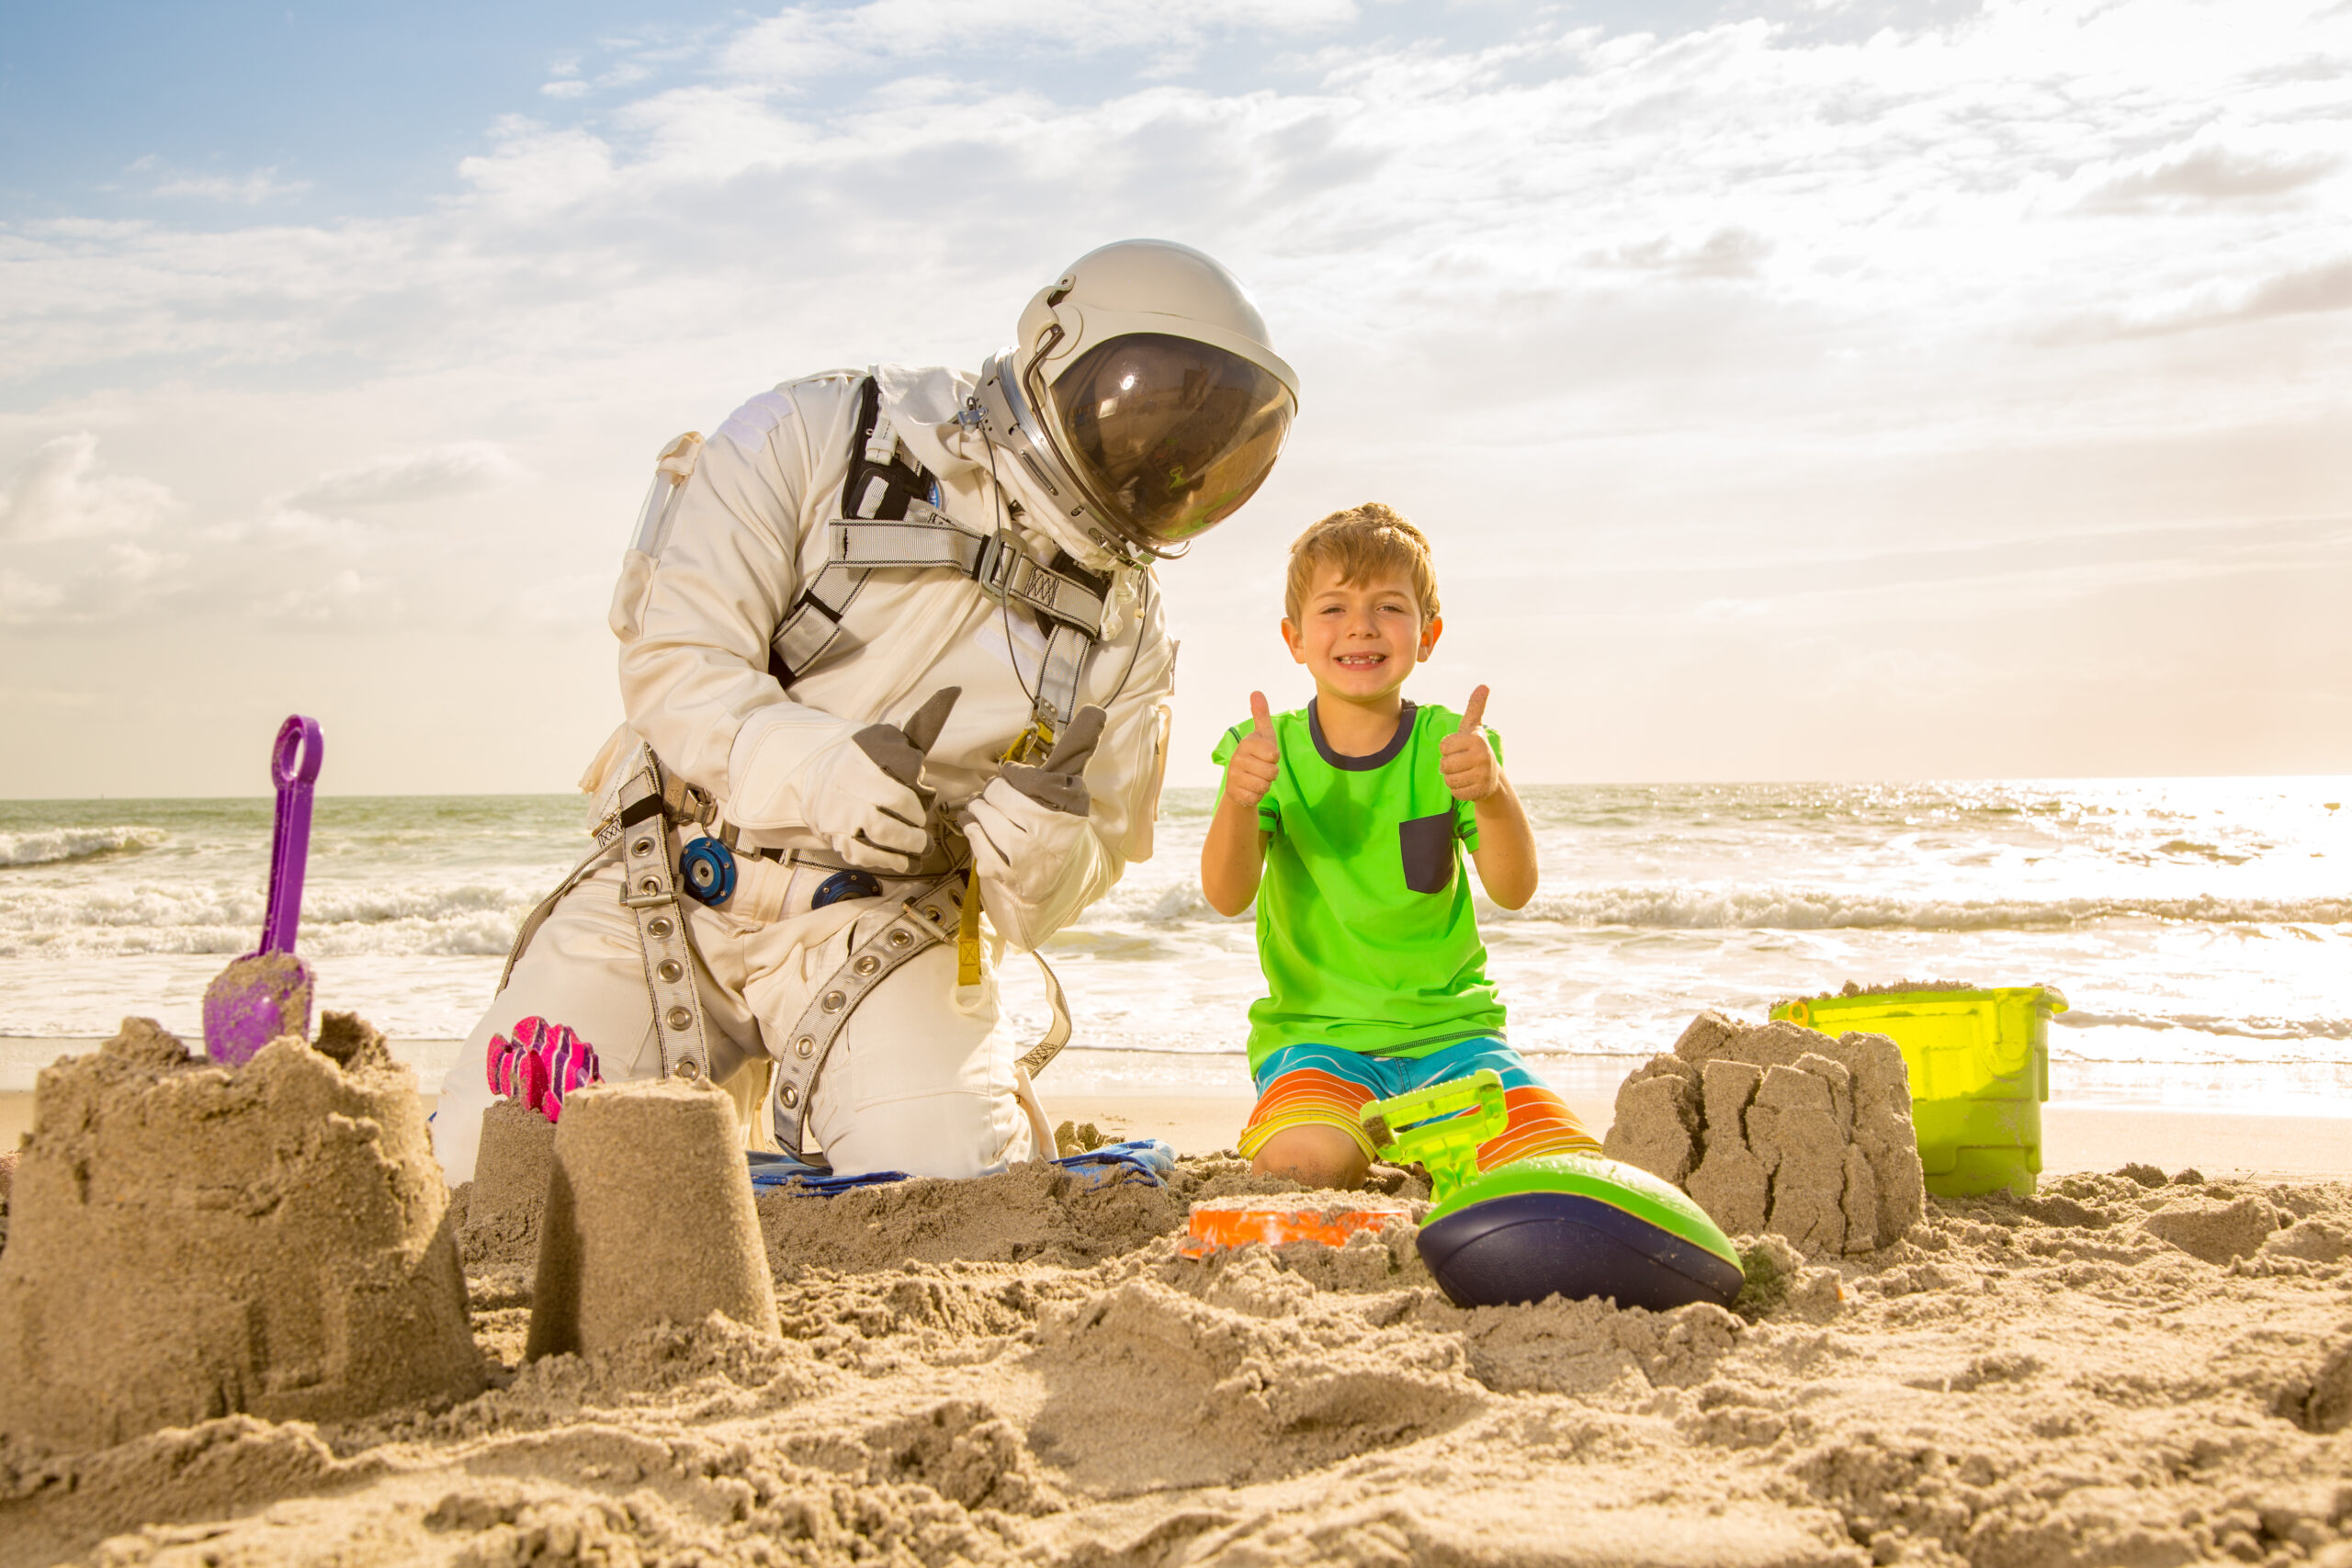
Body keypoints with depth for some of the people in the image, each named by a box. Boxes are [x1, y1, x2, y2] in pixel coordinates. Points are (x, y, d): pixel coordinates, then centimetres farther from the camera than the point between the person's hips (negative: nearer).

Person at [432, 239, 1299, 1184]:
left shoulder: (1125, 634, 4)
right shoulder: (817, 441, -5)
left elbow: (1048, 901, 4)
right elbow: (672, 660, -13)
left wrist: (1043, 835, -21)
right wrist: (820, 766, -31)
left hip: (881, 929, 2)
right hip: (667, 888, -2)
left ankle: (799, 1094, 12)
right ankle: (717, 1090, 18)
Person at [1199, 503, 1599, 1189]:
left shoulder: (1448, 746, -1)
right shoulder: (1270, 750, -2)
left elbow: (1514, 890, -14)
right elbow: (1228, 896, -16)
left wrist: (1493, 793, -35)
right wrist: (1238, 802, -37)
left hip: (1449, 1026, 2)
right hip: (1315, 1032, -2)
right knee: (1302, 1166, -32)